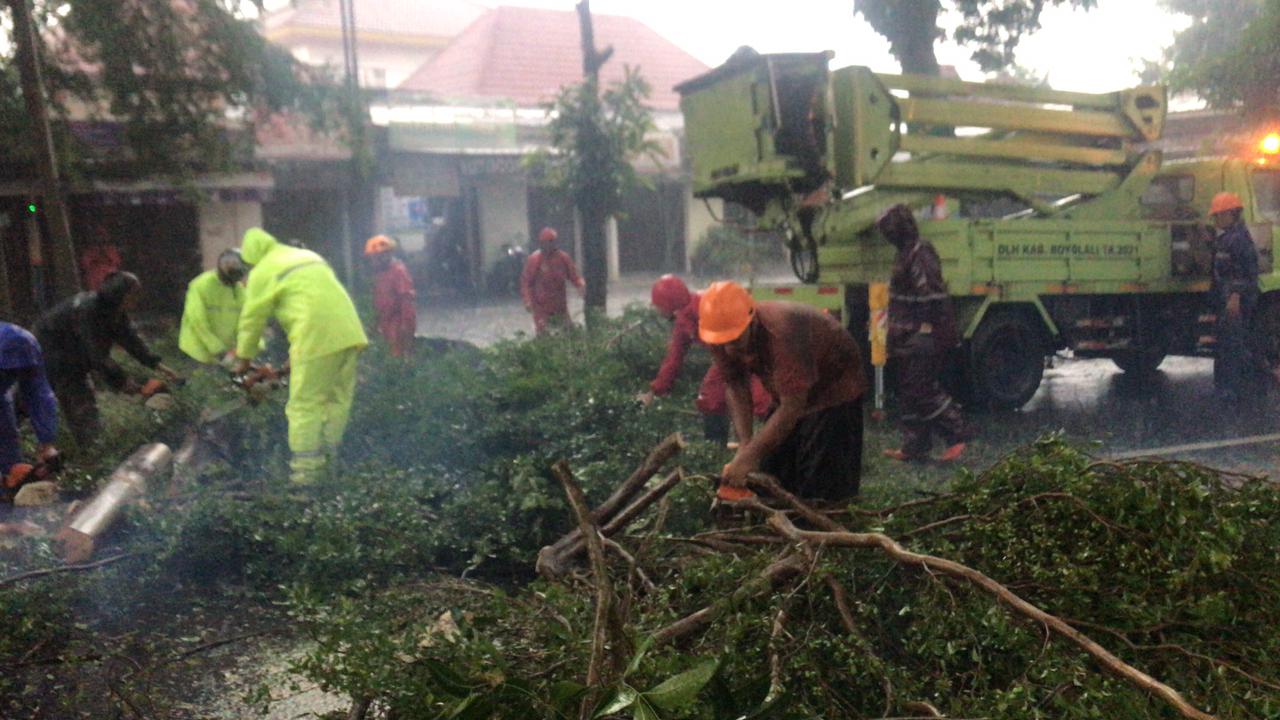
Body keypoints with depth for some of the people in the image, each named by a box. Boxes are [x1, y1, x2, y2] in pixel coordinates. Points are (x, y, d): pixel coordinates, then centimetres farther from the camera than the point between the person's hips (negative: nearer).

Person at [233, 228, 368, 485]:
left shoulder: (262, 273, 6)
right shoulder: (309, 256, 26)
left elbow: (252, 319, 11)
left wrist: (243, 358, 26)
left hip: (316, 338, -6)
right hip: (348, 331, 7)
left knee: (305, 405, 1)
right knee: (338, 398, 14)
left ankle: (306, 470, 1)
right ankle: (327, 461, 19)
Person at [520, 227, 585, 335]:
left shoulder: (563, 257, -1)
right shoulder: (534, 259, -10)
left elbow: (573, 275, 4)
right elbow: (526, 281, -8)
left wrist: (581, 285, -18)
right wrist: (528, 300, -19)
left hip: (560, 306, 4)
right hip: (541, 307, -4)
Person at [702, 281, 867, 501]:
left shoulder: (782, 332, -40)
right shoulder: (722, 337, -20)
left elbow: (791, 408, -37)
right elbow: (736, 386, -11)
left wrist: (748, 458, -35)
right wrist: (745, 444, -23)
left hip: (834, 386, -7)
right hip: (788, 392, 7)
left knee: (822, 491, -12)